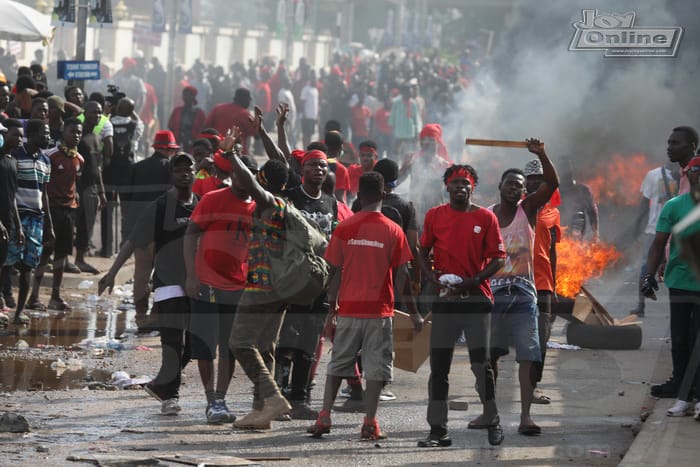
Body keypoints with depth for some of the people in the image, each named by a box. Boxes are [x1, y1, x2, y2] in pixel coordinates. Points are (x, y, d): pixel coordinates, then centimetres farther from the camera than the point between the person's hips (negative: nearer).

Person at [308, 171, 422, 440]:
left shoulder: (344, 229, -1)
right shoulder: (393, 231, -4)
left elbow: (335, 272, 0)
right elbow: (401, 275, -3)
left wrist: (332, 308, 9)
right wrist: (413, 312, 5)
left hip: (348, 308, 2)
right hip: (379, 309, -1)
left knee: (338, 364, 11)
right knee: (375, 366, 2)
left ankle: (324, 418, 5)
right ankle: (370, 423, -2)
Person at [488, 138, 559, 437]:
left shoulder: (528, 209, 2)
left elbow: (552, 183, -11)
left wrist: (541, 155, -25)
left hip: (522, 294, -1)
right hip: (491, 292, 1)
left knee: (528, 356, -9)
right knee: (489, 356, 7)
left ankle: (525, 416, -12)